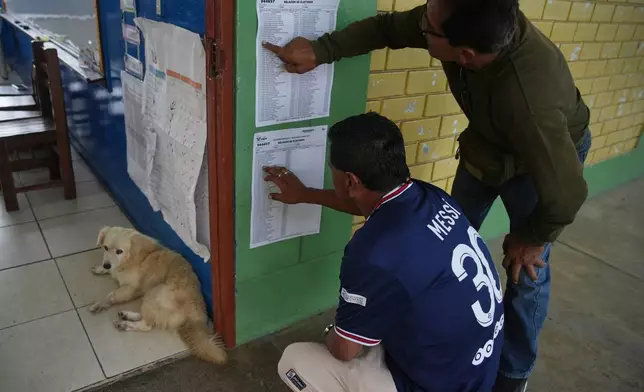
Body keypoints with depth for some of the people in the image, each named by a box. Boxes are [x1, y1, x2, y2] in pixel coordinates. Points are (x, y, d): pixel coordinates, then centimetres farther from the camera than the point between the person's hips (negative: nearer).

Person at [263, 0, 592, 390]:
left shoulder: (529, 100, -47)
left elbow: (565, 192, -37)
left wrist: (531, 239, -18)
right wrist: (319, 50, -18)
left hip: (549, 154, -6)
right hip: (485, 145, 6)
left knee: (525, 271, -1)